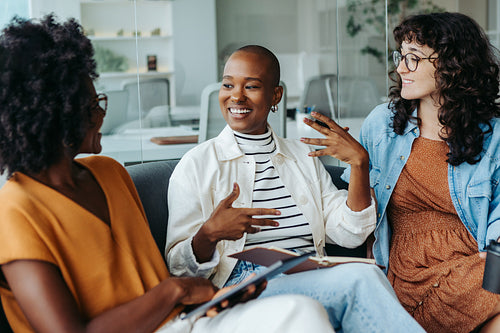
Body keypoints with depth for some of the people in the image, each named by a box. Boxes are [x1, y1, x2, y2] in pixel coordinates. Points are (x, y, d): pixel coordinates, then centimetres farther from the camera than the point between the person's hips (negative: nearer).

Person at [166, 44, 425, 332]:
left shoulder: (302, 156, 18)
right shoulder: (197, 165, 5)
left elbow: (350, 235, 8)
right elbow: (180, 268, 0)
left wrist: (360, 163, -4)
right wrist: (210, 233, -22)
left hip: (314, 283, 4)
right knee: (361, 278, -29)